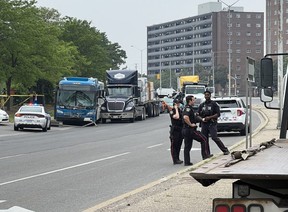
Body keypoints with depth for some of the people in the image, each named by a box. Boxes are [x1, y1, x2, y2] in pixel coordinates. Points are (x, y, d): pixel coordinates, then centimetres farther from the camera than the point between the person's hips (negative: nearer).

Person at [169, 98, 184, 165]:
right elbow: (176, 117, -28)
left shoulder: (180, 110, 15)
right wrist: (176, 109, -19)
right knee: (174, 145, -4)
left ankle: (177, 159, 20)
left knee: (179, 145, 12)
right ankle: (175, 160, -4)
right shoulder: (172, 111, -10)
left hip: (181, 129, 8)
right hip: (175, 130, -8)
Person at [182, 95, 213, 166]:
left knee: (187, 147, 8)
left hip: (186, 130, 10)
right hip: (191, 130, -10)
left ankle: (187, 162, 8)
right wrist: (191, 124, -21)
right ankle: (205, 155, 7)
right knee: (204, 139, 3)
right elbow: (185, 117, -33)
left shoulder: (187, 108, 17)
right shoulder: (188, 108, -16)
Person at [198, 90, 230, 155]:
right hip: (204, 124, 5)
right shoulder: (202, 105, 16)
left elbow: (218, 114, -4)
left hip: (212, 123, -5)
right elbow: (198, 114, 16)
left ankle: (225, 150, -5)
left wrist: (209, 117, -16)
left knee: (214, 137, -16)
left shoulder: (214, 104, 2)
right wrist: (201, 119, -5)